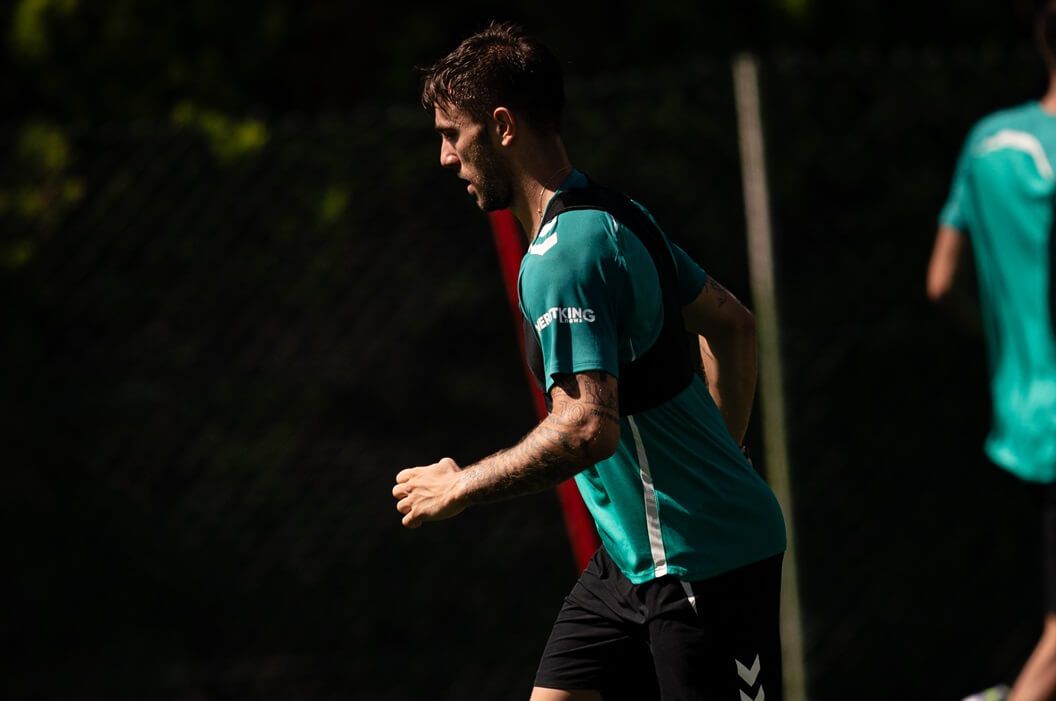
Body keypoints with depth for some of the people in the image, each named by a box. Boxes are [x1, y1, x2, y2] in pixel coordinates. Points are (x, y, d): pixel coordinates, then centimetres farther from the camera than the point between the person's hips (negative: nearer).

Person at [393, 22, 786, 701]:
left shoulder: (564, 254, -20)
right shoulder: (616, 216, 11)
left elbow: (587, 428, -29)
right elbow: (732, 323, 22)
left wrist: (459, 487, -17)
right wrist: (716, 459, 25)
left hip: (701, 567, -10)